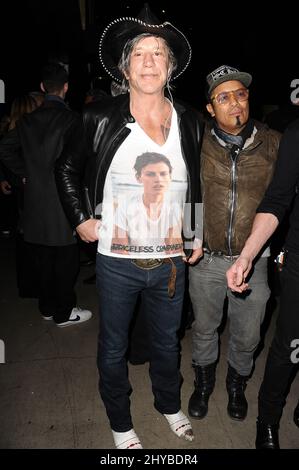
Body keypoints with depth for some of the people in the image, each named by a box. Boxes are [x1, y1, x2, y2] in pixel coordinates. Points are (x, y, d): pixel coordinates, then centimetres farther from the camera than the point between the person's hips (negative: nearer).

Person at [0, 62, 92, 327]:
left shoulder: (28, 119, 6)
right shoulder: (71, 119, -12)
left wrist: (25, 172, 12)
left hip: (35, 201, 6)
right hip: (62, 200, -6)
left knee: (45, 259, 17)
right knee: (66, 260, 6)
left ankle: (47, 307, 29)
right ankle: (64, 312, 17)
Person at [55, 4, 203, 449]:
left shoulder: (189, 121, 1)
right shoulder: (102, 118, -8)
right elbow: (67, 169, 6)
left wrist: (197, 236, 9)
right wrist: (81, 219, -3)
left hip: (171, 260, 3)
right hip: (117, 260, -2)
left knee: (167, 341, 22)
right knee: (113, 347, 15)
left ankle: (169, 404, 50)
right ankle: (120, 423, 41)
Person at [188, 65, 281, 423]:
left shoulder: (274, 144, -5)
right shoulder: (197, 143, -7)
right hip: (205, 259, 0)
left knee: (246, 337, 18)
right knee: (204, 330, 19)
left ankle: (237, 386, 48)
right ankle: (203, 383, 48)